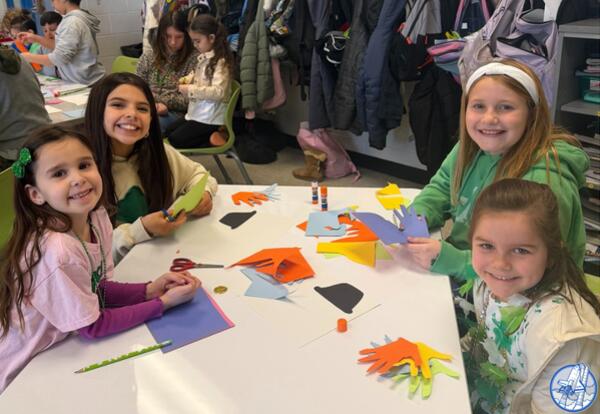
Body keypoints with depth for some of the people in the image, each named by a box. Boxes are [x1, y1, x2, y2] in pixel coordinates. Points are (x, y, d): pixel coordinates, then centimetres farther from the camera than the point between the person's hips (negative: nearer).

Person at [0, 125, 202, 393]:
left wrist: (149, 290, -13)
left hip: (62, 347, 6)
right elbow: (92, 327, -21)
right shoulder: (56, 251, -32)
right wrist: (163, 302, -18)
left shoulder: (97, 217, -10)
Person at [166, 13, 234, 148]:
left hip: (210, 118, -9)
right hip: (197, 113, 9)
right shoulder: (204, 58, 6)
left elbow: (218, 92, -29)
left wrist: (190, 90, -25)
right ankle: (211, 134, 9)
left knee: (176, 140, -8)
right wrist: (188, 80, 3)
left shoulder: (220, 62, -19)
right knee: (169, 132, 15)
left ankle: (214, 137, -3)